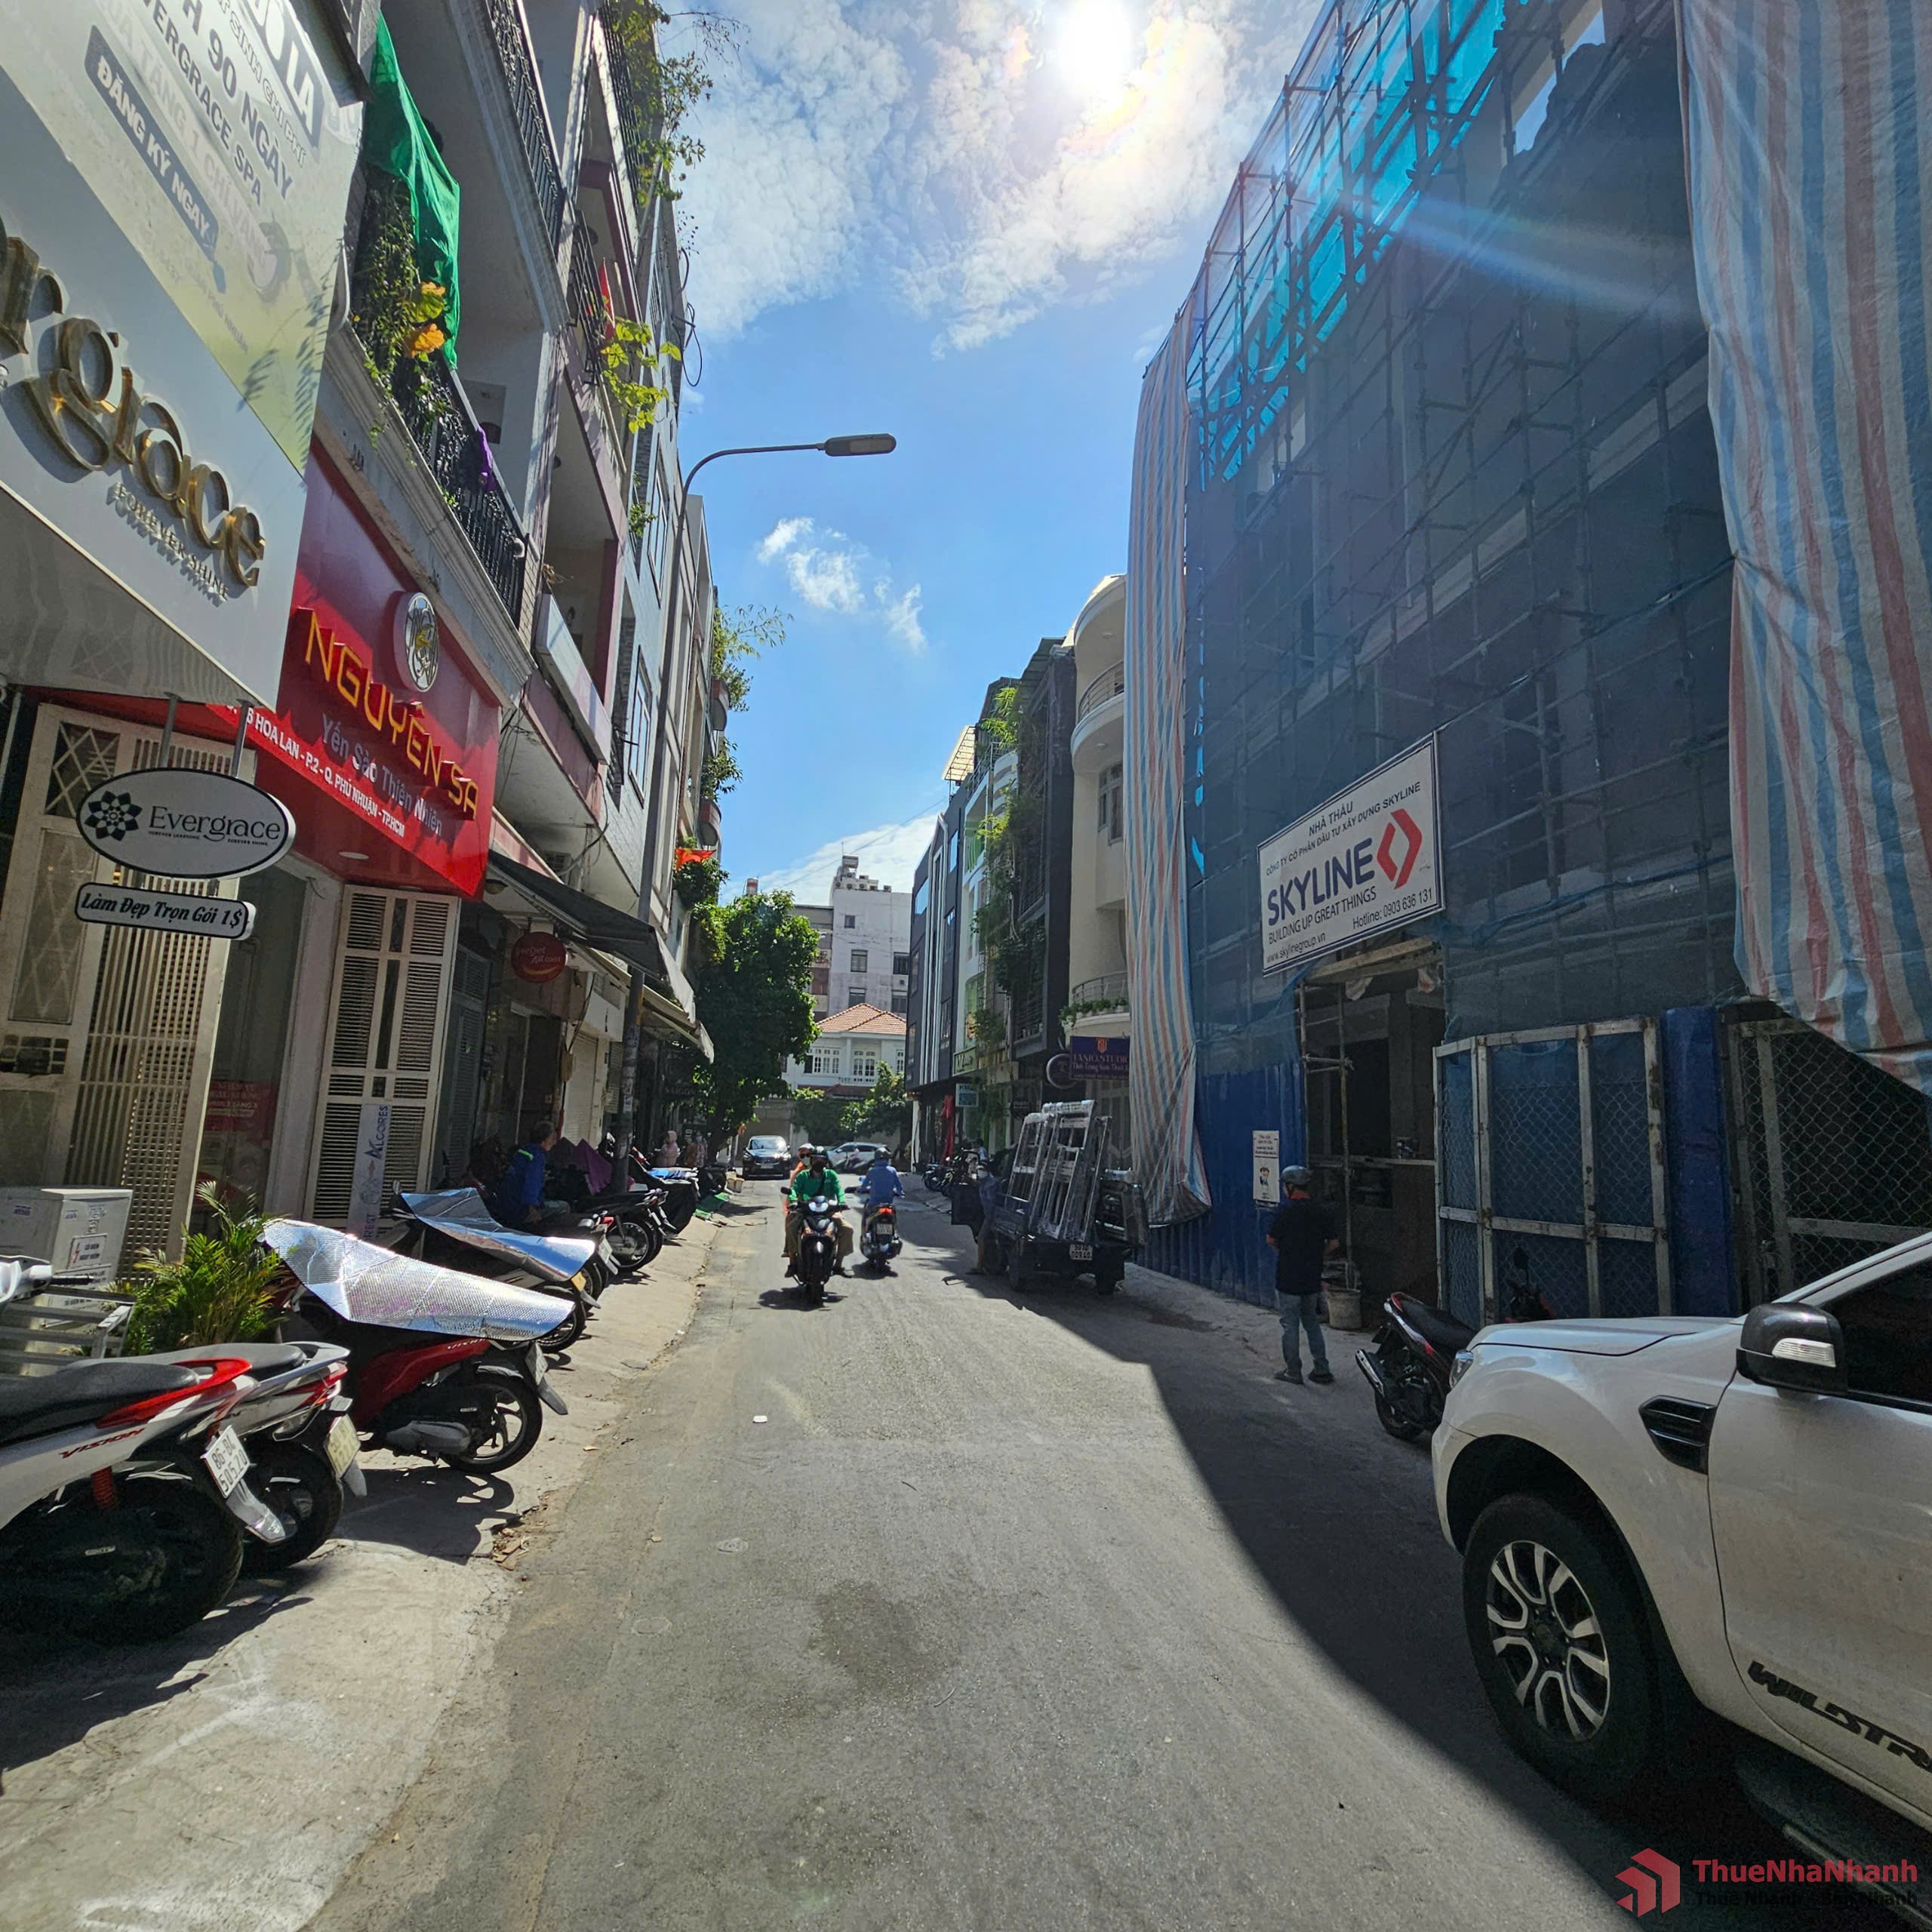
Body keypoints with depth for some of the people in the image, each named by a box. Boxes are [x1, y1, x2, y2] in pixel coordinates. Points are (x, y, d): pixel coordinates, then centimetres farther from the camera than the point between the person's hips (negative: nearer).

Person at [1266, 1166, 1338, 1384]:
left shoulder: (1285, 1209, -15)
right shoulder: (1321, 1211, 1)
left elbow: (1271, 1240, -9)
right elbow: (1333, 1244, 2)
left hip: (1288, 1277, -5)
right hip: (1313, 1277, 5)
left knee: (1290, 1325, 5)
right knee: (1312, 1322, 18)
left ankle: (1292, 1371, 11)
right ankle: (1321, 1369, 17)